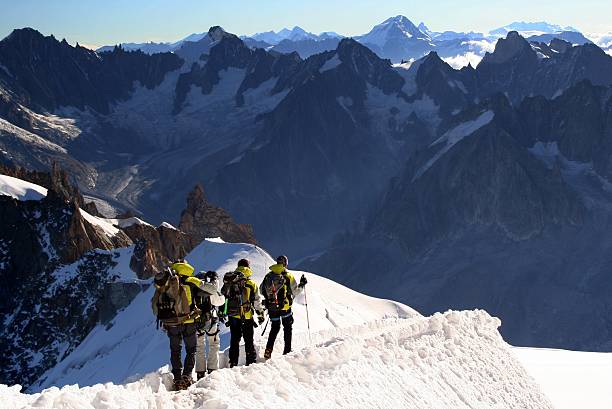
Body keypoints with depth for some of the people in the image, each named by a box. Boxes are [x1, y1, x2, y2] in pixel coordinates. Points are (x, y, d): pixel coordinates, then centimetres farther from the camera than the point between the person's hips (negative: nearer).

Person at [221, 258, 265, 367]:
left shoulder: (230, 283, -2)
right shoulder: (252, 284, -6)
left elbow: (223, 296, 4)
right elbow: (257, 302, -1)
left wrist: (222, 311, 15)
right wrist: (260, 314, 10)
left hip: (233, 316, 2)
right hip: (247, 317, -2)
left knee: (234, 340, 9)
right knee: (249, 341, 10)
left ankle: (233, 363, 7)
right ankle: (251, 362, 12)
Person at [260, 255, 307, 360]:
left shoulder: (268, 276, 3)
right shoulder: (288, 276, -7)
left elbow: (262, 290, 8)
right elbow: (295, 291, -5)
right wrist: (301, 285, 12)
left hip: (271, 307, 3)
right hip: (284, 307, -3)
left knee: (274, 328, 17)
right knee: (288, 327, 15)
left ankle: (268, 351, 5)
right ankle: (287, 351, 12)